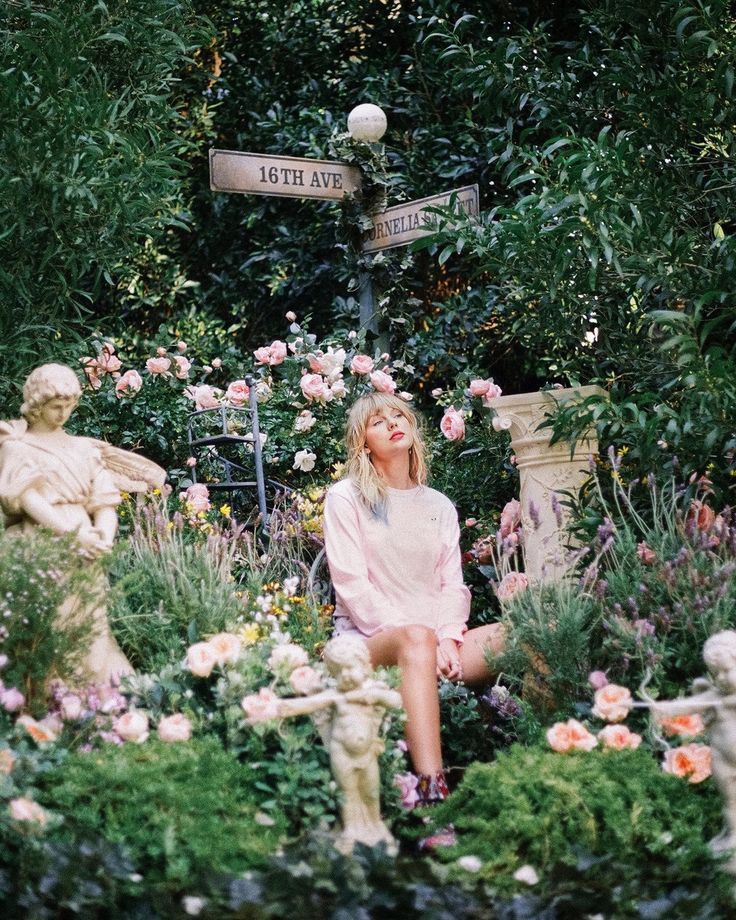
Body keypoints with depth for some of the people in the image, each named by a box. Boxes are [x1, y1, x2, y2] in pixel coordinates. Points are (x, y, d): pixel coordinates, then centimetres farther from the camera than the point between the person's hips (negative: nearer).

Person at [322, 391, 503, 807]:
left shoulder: (439, 506, 20)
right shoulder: (346, 498, 5)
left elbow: (453, 585, 11)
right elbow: (353, 586, -5)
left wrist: (448, 638, -9)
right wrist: (414, 638, -15)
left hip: (434, 643, 5)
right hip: (368, 642, -5)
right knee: (416, 638, -41)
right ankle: (432, 789, -57)